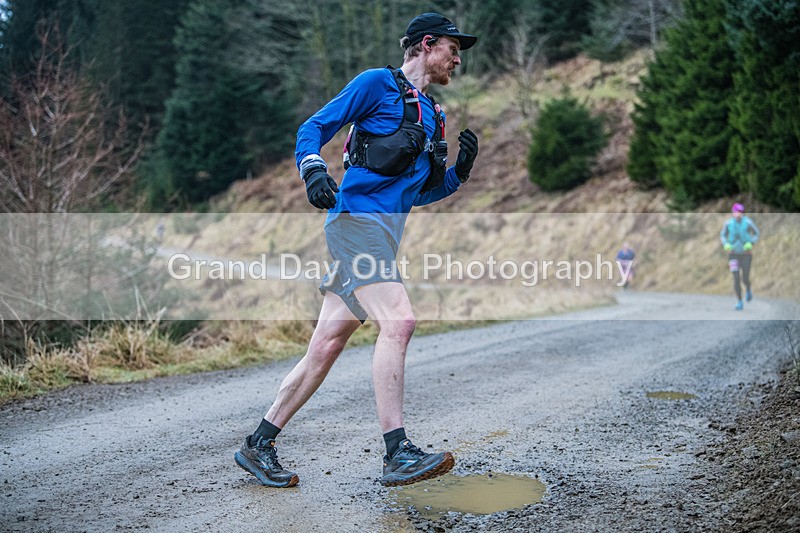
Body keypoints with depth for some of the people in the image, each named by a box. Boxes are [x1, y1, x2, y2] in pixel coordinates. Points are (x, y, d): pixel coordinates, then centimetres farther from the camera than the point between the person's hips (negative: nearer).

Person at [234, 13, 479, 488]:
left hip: (385, 233, 8)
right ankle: (398, 454, -22)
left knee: (327, 347, 5)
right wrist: (313, 169, -20)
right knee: (398, 321, -22)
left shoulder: (431, 115, 25)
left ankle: (258, 446, 13)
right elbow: (313, 128, -1)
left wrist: (460, 170, 10)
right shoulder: (377, 83, 3)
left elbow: (418, 193, 26)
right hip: (356, 215, -8)